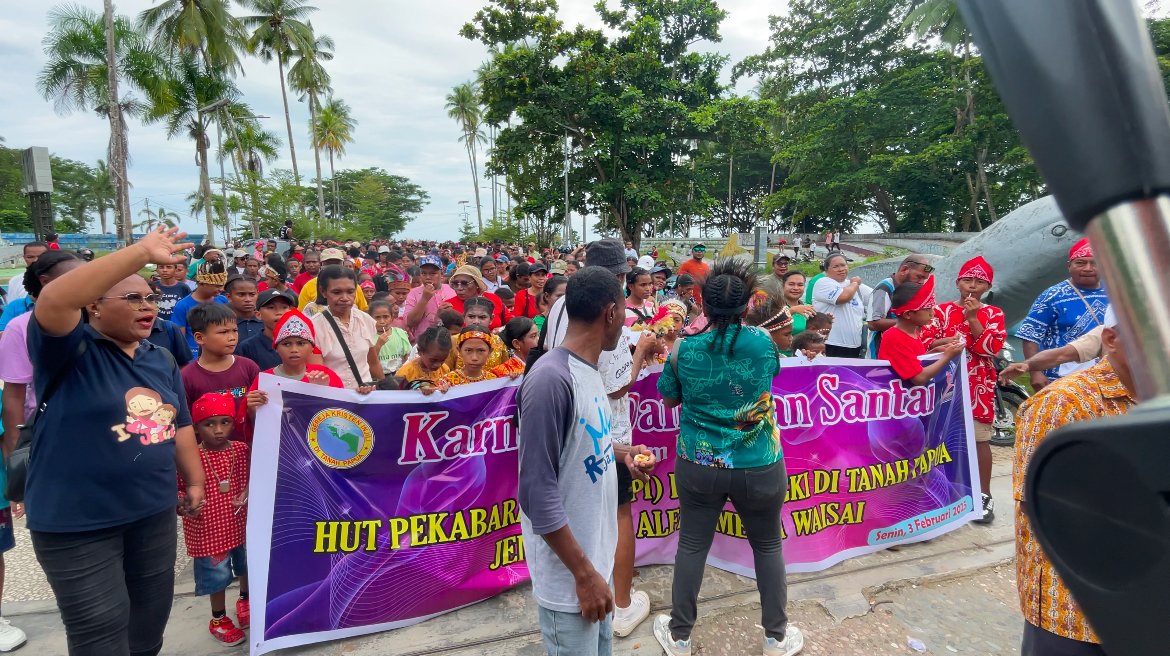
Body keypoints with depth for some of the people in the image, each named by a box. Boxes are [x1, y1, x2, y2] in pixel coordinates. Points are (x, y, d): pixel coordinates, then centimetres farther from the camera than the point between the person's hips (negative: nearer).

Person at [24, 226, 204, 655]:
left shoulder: (161, 360, 7)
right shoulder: (72, 350, -13)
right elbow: (53, 300, -34)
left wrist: (195, 481, 14)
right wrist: (142, 253, -37)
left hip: (154, 512, 6)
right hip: (77, 523, -6)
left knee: (149, 625, 21)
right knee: (102, 635, 6)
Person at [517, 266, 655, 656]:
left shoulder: (589, 370, 3)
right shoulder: (552, 378, -26)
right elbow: (537, 494, -26)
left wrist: (621, 452, 2)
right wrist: (584, 573, -20)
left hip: (594, 554, 9)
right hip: (569, 572, -9)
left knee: (601, 649, 24)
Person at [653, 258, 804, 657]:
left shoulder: (684, 349, -11)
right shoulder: (764, 342, -10)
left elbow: (669, 399, 4)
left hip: (698, 466, 0)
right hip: (759, 467, 0)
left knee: (692, 545, 14)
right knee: (768, 546, 19)